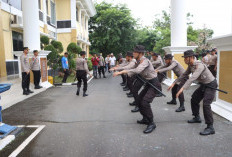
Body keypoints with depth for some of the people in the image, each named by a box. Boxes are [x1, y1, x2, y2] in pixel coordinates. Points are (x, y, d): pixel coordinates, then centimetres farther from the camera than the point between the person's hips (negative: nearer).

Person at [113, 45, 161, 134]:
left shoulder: (144, 61, -22)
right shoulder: (139, 61, 6)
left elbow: (137, 71, -39)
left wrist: (122, 72, -40)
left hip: (154, 84, -10)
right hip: (149, 84, 10)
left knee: (145, 102, -22)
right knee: (139, 99, 14)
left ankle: (151, 124, -9)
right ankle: (145, 119, 27)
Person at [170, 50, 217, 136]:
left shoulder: (200, 65, -30)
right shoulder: (190, 65, -1)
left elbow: (192, 78, -42)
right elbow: (184, 75, 6)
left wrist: (183, 88, -49)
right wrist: (174, 83, 1)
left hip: (210, 85, -10)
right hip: (203, 84, 10)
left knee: (206, 104, -19)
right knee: (194, 99, 14)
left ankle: (210, 127, -13)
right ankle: (197, 118, 33)